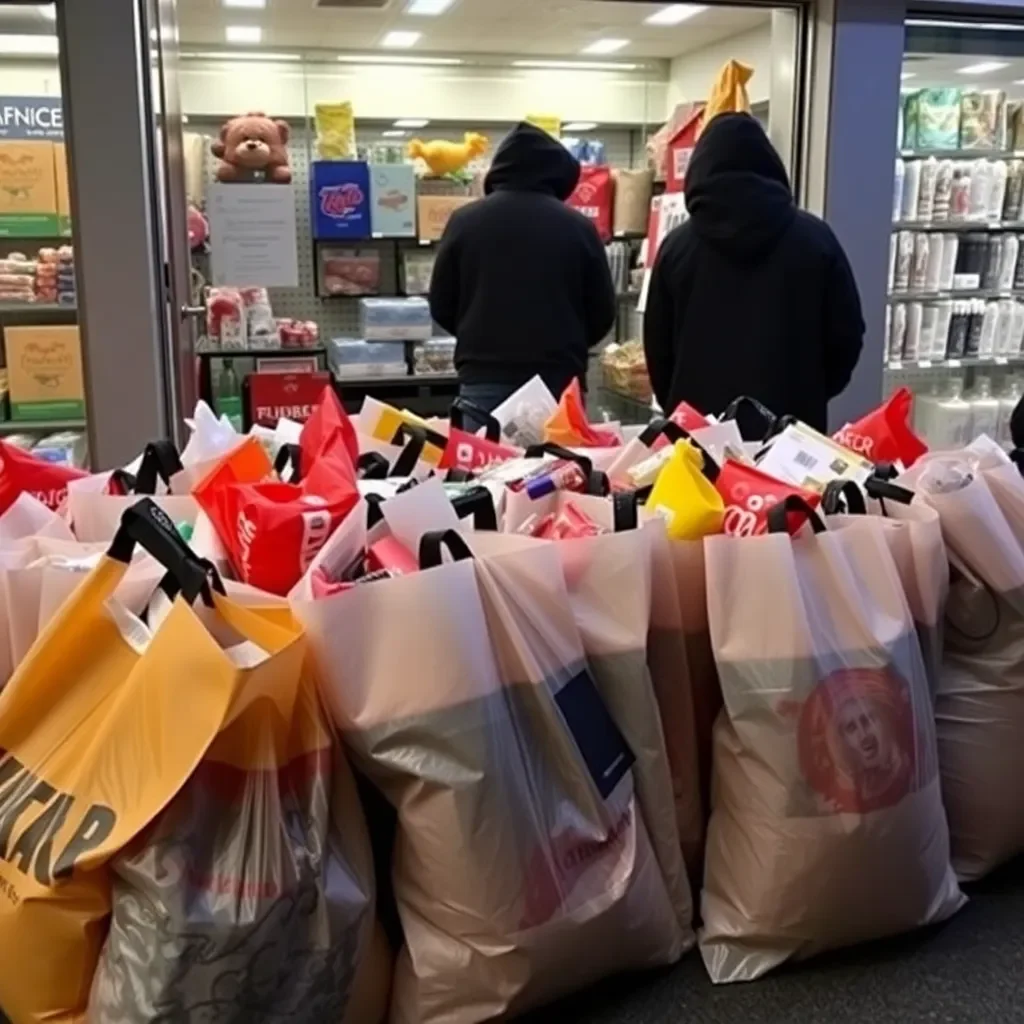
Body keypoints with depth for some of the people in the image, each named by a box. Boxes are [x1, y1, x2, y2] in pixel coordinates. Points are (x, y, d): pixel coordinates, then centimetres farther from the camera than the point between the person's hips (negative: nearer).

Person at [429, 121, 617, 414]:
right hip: (559, 381, 0)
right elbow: (602, 313, 5)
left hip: (483, 379, 1)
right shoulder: (578, 226, 0)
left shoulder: (465, 220, 2)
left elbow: (441, 306, 8)